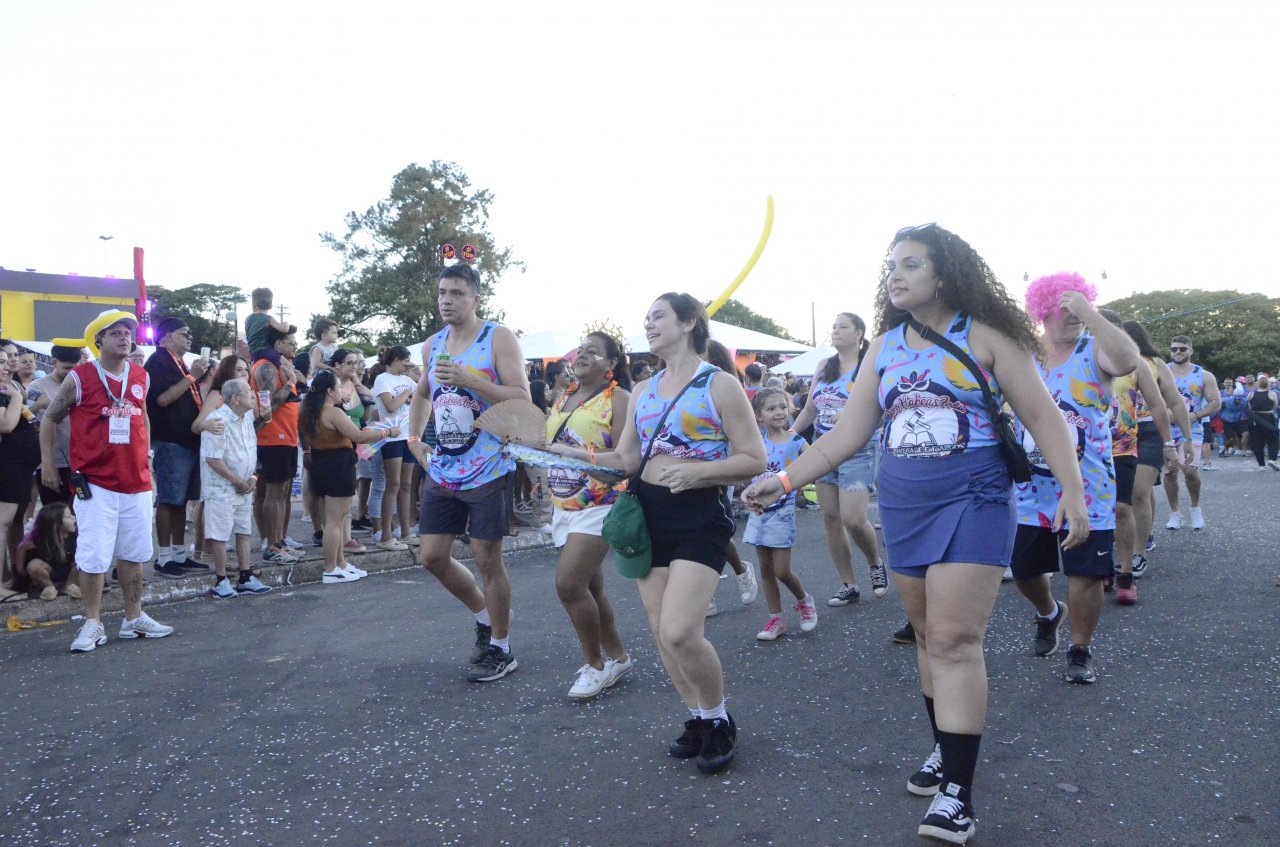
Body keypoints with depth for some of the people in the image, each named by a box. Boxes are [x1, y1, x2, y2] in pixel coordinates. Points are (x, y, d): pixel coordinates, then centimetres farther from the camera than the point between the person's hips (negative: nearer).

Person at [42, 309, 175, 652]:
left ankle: (134, 618, 23)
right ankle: (92, 624, 9)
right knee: (93, 556, -3)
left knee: (133, 553, 11)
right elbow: (49, 419, 3)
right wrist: (47, 462, 2)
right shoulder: (80, 377, -6)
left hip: (136, 482, 5)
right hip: (95, 483, -4)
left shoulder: (141, 377, 7)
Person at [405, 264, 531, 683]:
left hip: (486, 471, -6)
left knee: (488, 561, 0)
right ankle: (485, 615, 33)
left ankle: (500, 650, 17)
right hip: (442, 471, 7)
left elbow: (522, 399, -17)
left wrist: (468, 380, -25)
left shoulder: (498, 338, -8)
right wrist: (414, 439, 17)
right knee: (432, 557, 9)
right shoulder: (433, 345, 11)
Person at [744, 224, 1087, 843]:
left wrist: (1072, 489, -12)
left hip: (972, 499, -5)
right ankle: (945, 750, 26)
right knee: (927, 634, 11)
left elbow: (1042, 416, -3)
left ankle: (958, 790, -5)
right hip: (903, 504, 5)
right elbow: (848, 433, 8)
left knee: (954, 639, -10)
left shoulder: (983, 335, -4)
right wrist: (786, 479, 0)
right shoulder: (885, 346, 9)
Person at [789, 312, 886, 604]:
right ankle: (848, 585, 17)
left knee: (853, 519, -13)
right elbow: (810, 409, 18)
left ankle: (876, 564, 18)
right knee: (830, 518, 5)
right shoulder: (824, 366, 13)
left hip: (857, 451, -6)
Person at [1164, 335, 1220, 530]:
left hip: (1192, 430, -2)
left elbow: (1216, 402, 1)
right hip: (1166, 430, 2)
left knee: (1190, 470, -17)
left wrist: (1195, 415, -14)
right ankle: (1175, 513, 18)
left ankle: (1195, 508, 8)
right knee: (1169, 472, 4)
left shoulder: (1204, 376, 2)